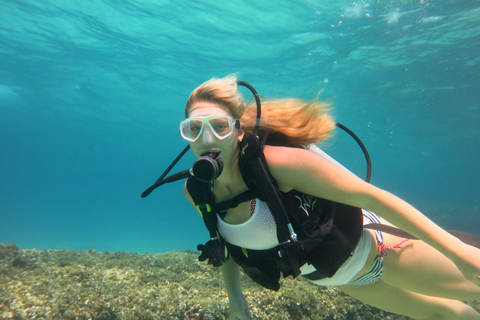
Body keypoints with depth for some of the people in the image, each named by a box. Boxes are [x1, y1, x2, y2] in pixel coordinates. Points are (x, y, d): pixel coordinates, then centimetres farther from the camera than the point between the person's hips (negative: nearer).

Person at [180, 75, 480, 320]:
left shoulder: (276, 162, -35)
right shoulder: (196, 191, -16)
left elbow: (371, 196, -29)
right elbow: (225, 235, 5)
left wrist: (456, 247, -26)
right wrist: (234, 296, 1)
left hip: (374, 247, -5)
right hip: (328, 275, 5)